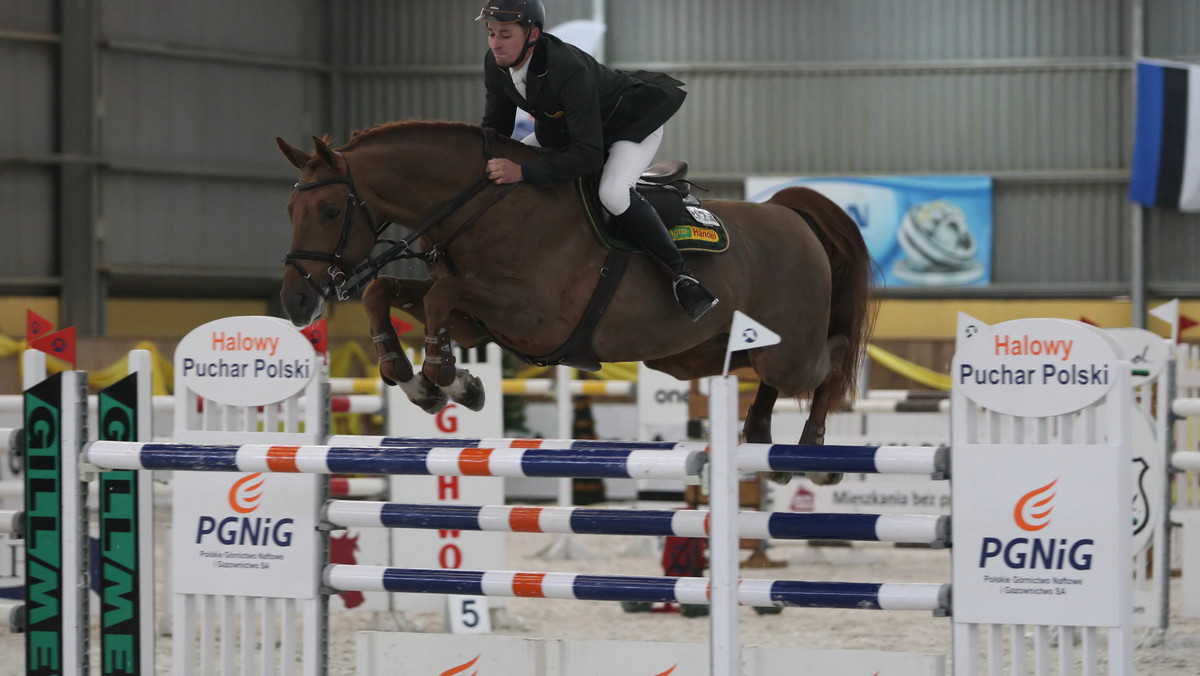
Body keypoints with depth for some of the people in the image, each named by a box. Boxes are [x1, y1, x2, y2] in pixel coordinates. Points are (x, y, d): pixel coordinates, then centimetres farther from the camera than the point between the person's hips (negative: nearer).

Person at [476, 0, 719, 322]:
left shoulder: (570, 71, -41)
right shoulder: (496, 65, -18)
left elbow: (588, 154, -41)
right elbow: (495, 126, -2)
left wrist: (524, 171, -46)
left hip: (632, 124, -9)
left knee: (613, 193, -34)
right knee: (502, 167, 3)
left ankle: (681, 275, -23)